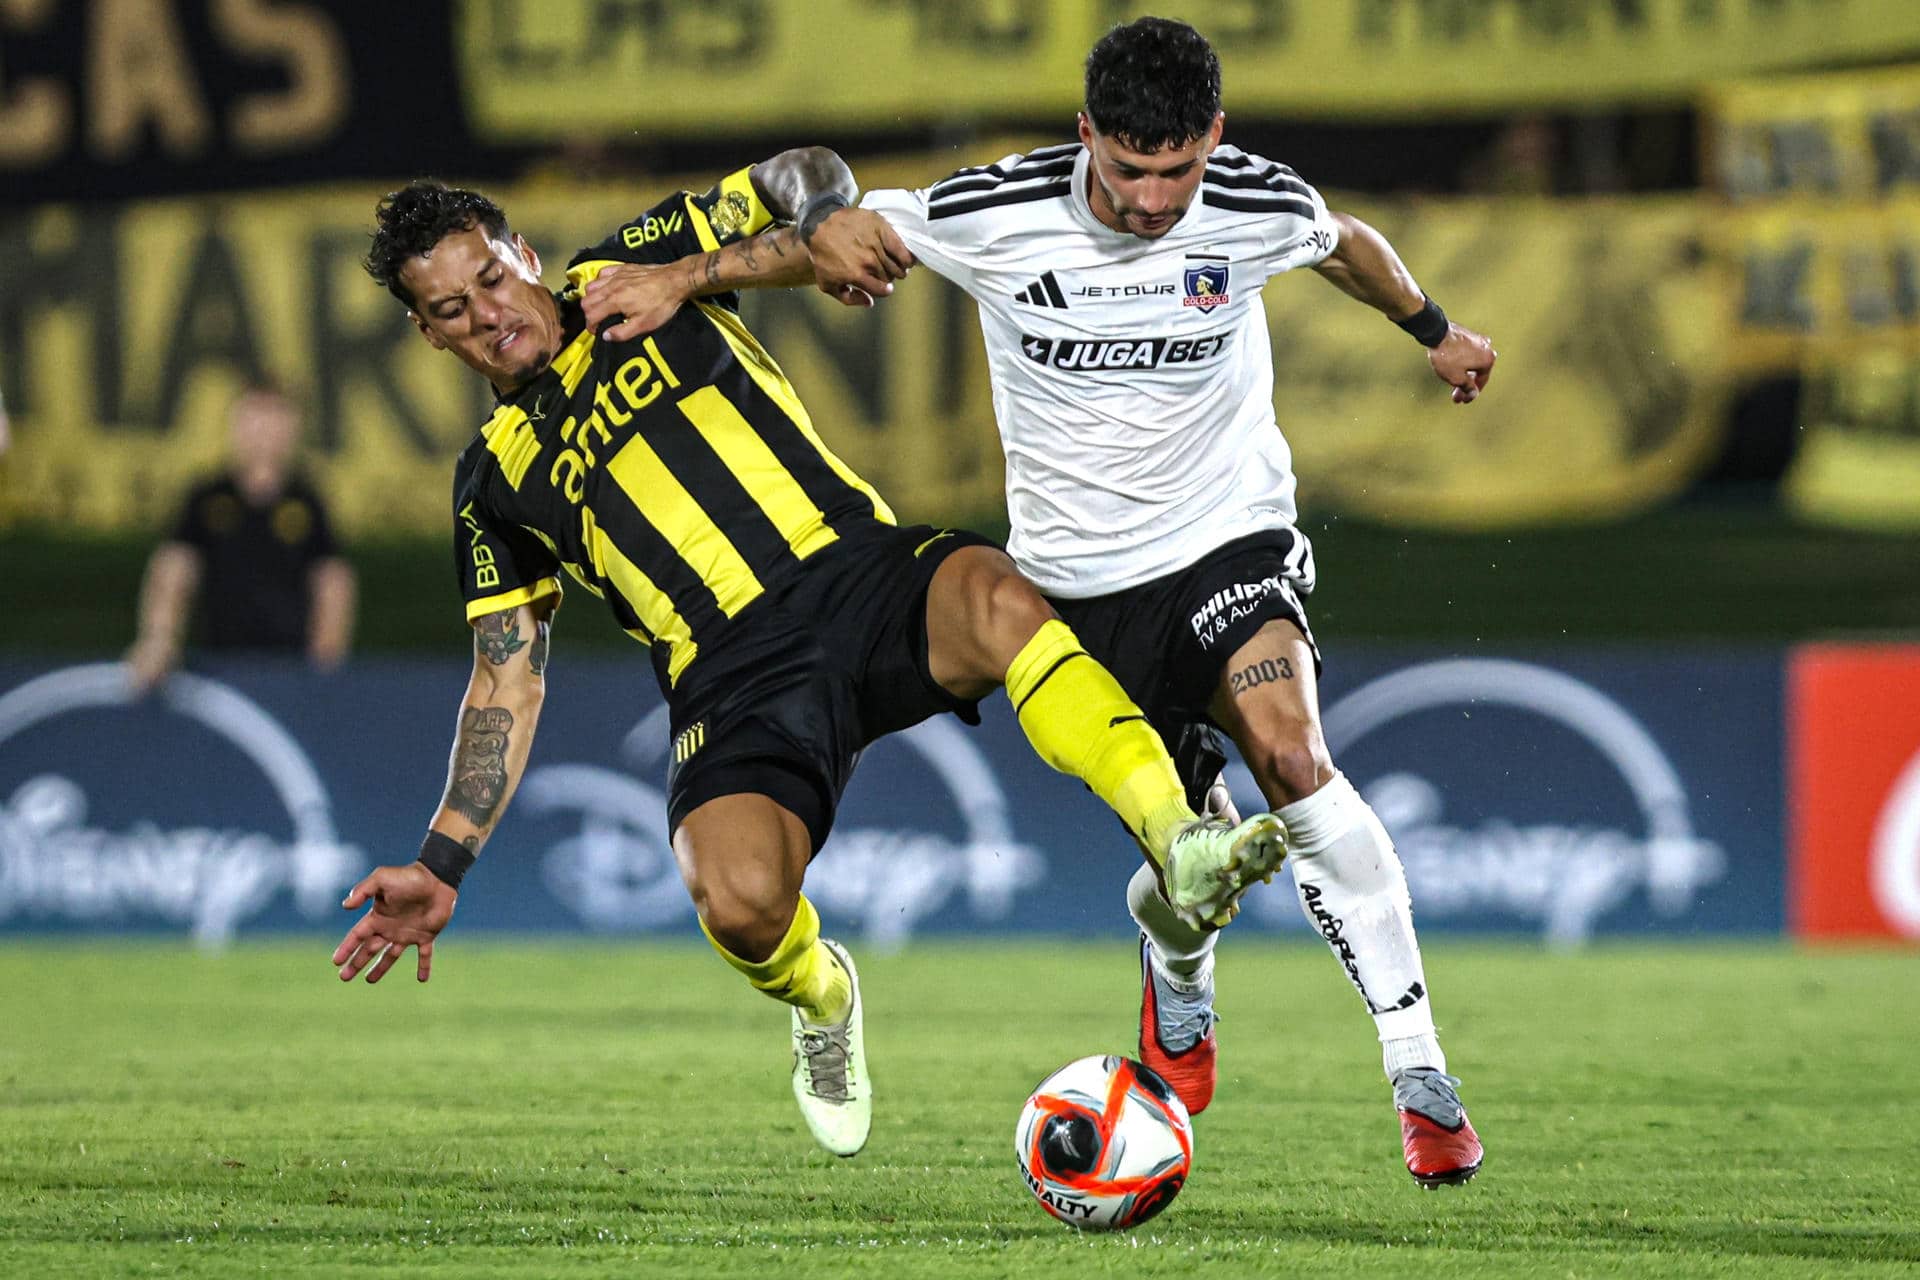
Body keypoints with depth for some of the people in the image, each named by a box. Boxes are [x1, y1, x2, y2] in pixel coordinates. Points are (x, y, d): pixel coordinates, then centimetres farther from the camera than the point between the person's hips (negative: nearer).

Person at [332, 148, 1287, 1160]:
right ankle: (821, 998, 8)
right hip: (734, 682, 1)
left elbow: (808, 177, 15)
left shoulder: (626, 272, 18)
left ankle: (1182, 844, -46)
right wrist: (441, 866, 11)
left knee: (996, 599, -37)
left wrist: (701, 271, -3)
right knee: (740, 901, -29)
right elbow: (507, 680, 19)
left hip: (855, 570, -1)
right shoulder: (493, 480, 20)